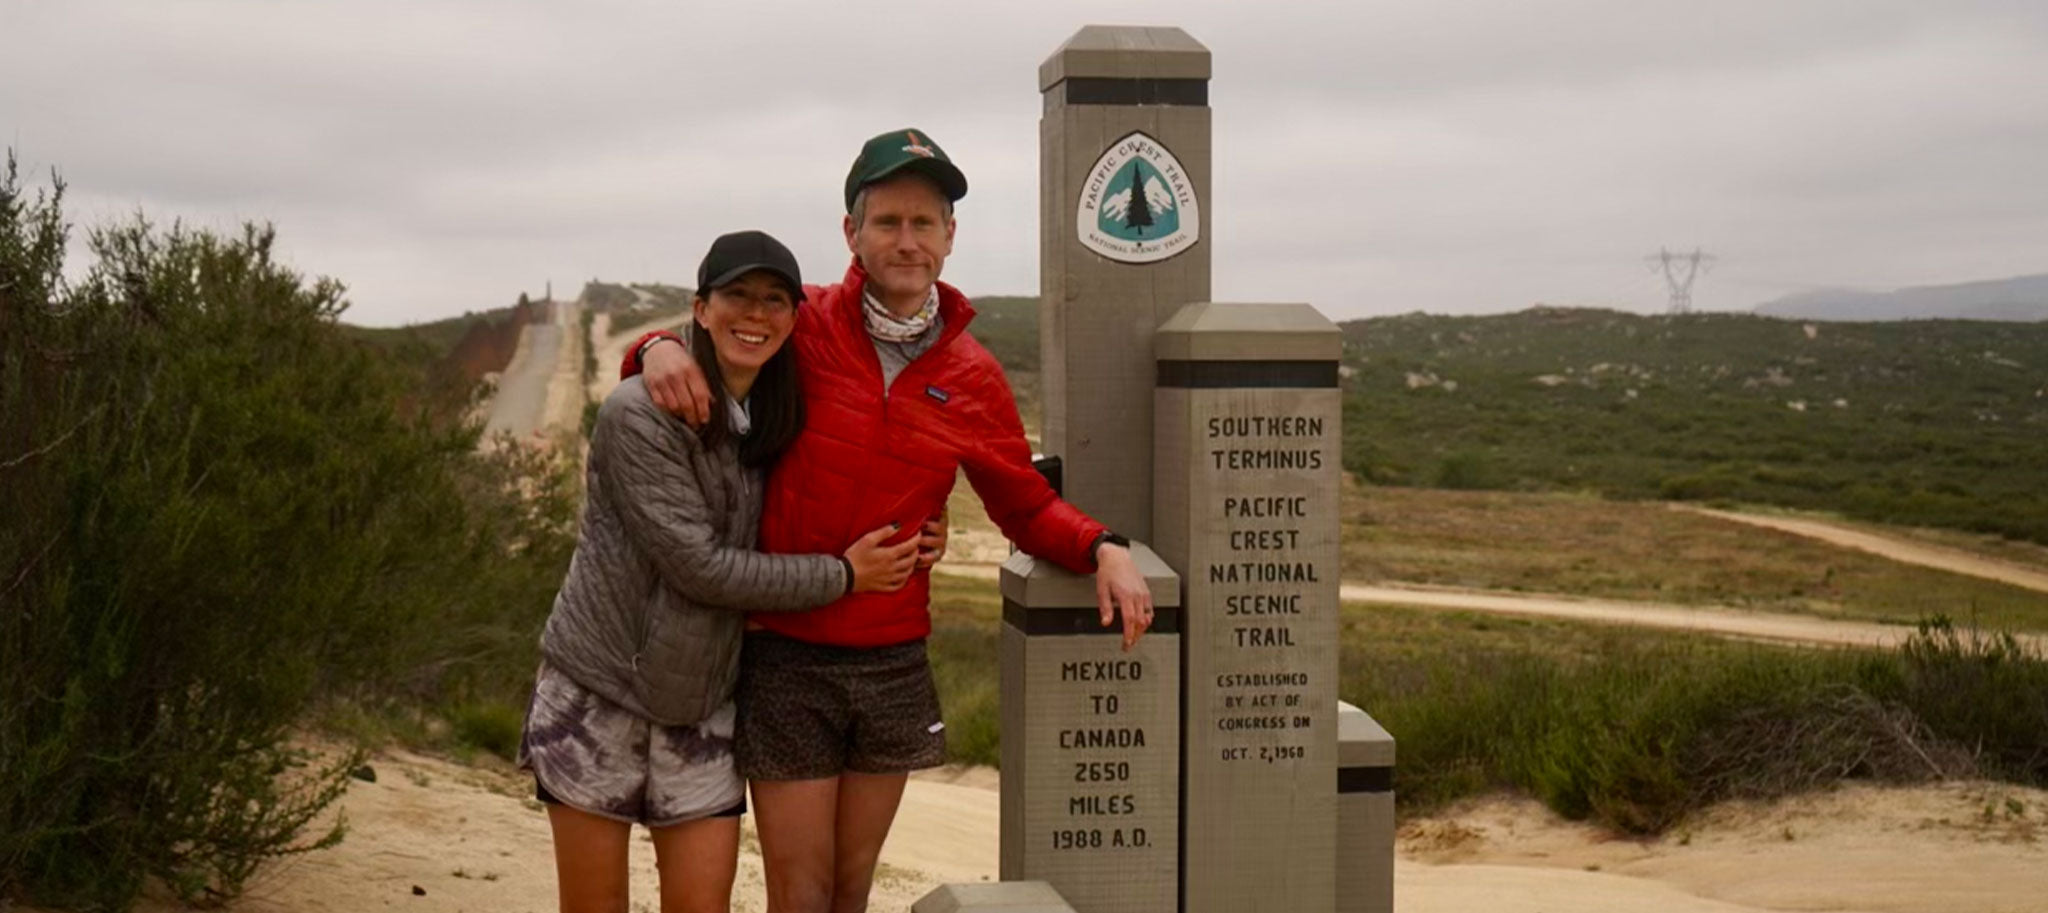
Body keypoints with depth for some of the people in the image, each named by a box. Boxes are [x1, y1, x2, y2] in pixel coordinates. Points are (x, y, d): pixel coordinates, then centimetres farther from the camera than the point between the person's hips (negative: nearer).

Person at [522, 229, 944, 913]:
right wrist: (841, 575, -13)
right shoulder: (640, 415, -15)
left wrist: (909, 537, -2)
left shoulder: (776, 419, 6)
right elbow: (698, 567, -18)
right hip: (600, 691, -5)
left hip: (703, 700, 5)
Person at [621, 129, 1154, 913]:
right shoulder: (800, 326, -6)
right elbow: (712, 346, 7)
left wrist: (1102, 548, -5)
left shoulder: (973, 377, 4)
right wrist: (660, 350, -17)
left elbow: (1025, 506, 13)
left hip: (894, 666, 3)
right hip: (787, 661, -3)